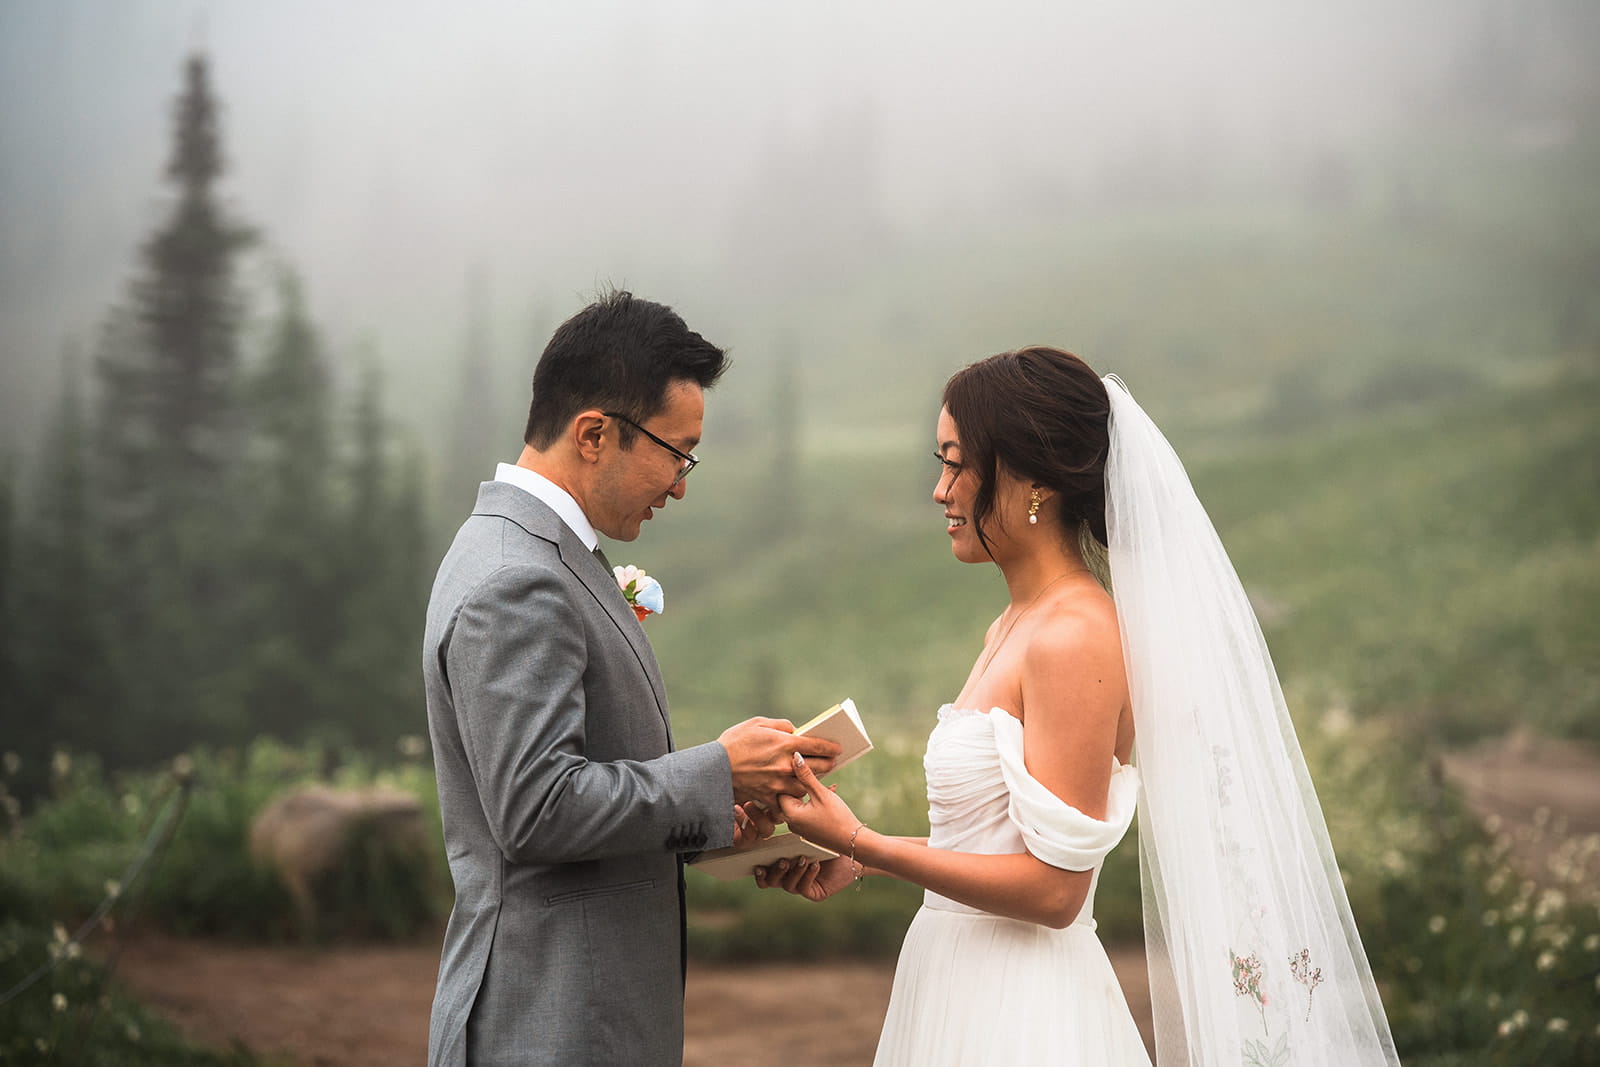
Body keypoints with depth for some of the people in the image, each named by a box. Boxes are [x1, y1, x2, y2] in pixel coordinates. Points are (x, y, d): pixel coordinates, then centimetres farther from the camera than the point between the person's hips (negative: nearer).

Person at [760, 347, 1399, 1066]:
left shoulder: (1074, 639, -19)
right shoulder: (1011, 629, 9)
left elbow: (1054, 887, -21)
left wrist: (859, 840, -19)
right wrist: (857, 865, 3)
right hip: (960, 993, 9)